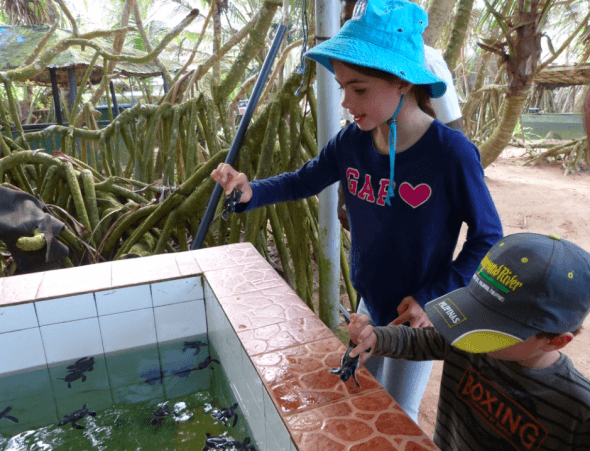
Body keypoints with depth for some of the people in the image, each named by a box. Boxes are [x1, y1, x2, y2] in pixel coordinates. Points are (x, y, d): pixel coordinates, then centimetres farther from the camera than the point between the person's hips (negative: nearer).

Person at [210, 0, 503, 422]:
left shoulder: (450, 153, -26)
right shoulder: (352, 141, -12)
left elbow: (487, 237, -15)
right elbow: (304, 181, 2)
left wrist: (433, 298, -20)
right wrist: (250, 191, -15)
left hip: (416, 314, -5)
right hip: (371, 303, 5)